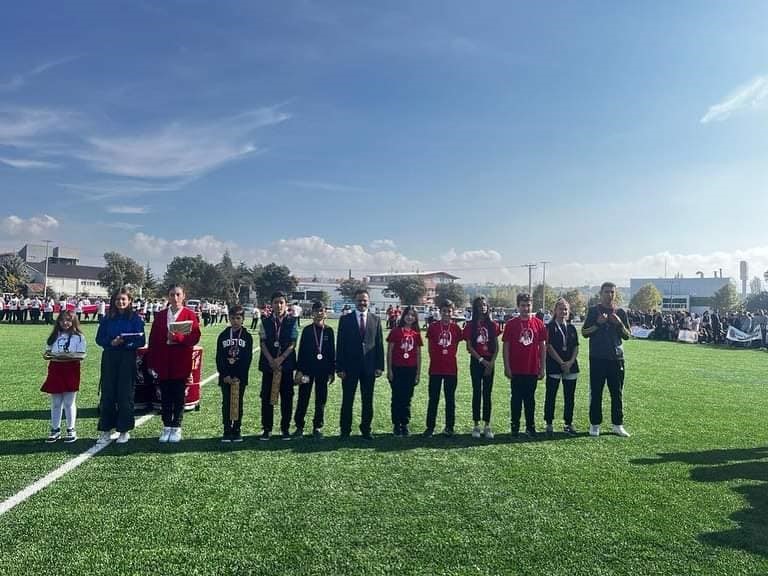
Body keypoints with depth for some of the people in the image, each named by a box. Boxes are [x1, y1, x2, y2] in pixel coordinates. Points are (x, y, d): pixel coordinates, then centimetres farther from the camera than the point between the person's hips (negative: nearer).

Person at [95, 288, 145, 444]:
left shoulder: (135, 318, 0)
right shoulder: (108, 318, 8)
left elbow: (141, 341, -4)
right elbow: (99, 338, 6)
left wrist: (126, 342, -20)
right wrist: (111, 342, -13)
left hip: (127, 360, -3)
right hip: (109, 359, 3)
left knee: (125, 395, 1)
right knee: (107, 394, 4)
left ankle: (124, 431, 12)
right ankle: (106, 430, 15)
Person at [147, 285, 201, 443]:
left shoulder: (190, 315, -1)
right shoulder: (160, 315, 9)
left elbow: (195, 337, -10)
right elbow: (153, 339, 7)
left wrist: (178, 337, -26)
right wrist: (151, 363, 2)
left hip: (181, 363, -3)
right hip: (163, 363, 3)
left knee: (179, 396, 4)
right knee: (165, 397, 8)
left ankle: (176, 428, 14)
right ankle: (166, 427, 18)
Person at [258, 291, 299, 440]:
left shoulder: (292, 322, 0)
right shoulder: (266, 322, 5)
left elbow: (292, 343, -5)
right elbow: (263, 343, 0)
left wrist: (280, 359, -15)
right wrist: (271, 360, -13)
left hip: (286, 363, -1)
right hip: (268, 364, 1)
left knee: (287, 397, 4)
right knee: (266, 397, 4)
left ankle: (285, 428, 16)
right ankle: (267, 428, 15)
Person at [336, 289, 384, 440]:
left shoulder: (375, 320, 7)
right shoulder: (345, 319, 1)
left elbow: (379, 344, 6)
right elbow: (340, 345, -2)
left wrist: (380, 366, -1)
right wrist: (339, 367, -7)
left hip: (369, 366, 2)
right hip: (350, 366, -2)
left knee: (368, 401, 9)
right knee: (347, 401, 5)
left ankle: (366, 430, 21)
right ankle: (345, 430, 16)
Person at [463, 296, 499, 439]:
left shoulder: (492, 325, 5)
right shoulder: (470, 325, 0)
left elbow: (496, 347, 4)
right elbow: (469, 346, -5)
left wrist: (492, 362, -8)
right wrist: (481, 360, -11)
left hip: (489, 362, 1)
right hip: (476, 362, -1)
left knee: (487, 394, 4)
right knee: (477, 393, 2)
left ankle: (487, 426, 10)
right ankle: (476, 426, 9)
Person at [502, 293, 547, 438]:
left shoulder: (539, 324, 2)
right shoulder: (511, 324, -2)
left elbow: (543, 347, 6)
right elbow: (506, 346, -1)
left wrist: (542, 368, 3)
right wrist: (507, 367, -6)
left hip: (532, 369, 1)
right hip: (516, 370, -1)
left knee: (530, 399, 10)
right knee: (516, 399, 7)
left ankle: (530, 427, 20)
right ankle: (515, 427, 16)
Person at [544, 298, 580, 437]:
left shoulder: (572, 328, 12)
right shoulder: (550, 327, -2)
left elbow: (576, 347, 9)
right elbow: (549, 347, -9)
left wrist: (570, 362, -7)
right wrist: (561, 363, -12)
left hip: (571, 367, 5)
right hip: (554, 367, -4)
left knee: (570, 397, 8)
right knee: (551, 396, 0)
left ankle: (568, 424, 19)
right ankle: (549, 424, 9)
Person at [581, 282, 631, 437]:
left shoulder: (620, 312, 10)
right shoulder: (593, 311, 4)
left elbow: (627, 336, 9)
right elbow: (584, 332, 1)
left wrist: (619, 323, -8)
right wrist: (598, 323, -13)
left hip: (616, 357, 2)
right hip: (597, 357, -2)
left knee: (617, 392, 6)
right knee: (596, 392, 2)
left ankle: (618, 425, 16)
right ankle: (594, 425, 10)